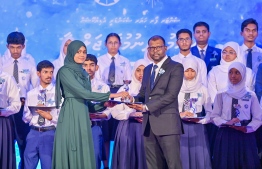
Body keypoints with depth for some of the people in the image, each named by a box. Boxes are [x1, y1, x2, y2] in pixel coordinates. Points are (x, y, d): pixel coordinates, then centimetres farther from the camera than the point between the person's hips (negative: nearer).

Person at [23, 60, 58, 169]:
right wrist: (34, 110, -8)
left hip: (50, 133, -3)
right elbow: (25, 118, 10)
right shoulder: (31, 94, 10)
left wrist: (50, 116, -18)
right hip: (33, 133, 3)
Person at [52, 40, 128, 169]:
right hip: (71, 118, -7)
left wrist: (104, 104, -1)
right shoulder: (65, 71, -5)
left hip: (83, 119, 7)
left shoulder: (84, 74, 17)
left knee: (83, 156, 6)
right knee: (71, 156, -5)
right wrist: (111, 95, -14)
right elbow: (83, 93, -16)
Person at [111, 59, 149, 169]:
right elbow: (115, 112, 2)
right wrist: (130, 114, -13)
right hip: (127, 130, 1)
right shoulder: (125, 89, 7)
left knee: (144, 159, -1)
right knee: (127, 159, 0)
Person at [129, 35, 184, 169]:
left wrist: (147, 107, -17)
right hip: (148, 124, 7)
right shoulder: (147, 69, 19)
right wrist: (134, 99, -3)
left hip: (167, 123, -7)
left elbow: (171, 95, -13)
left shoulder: (176, 67, -3)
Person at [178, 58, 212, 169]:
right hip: (180, 127, 0)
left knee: (199, 157, -2)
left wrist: (200, 120, -12)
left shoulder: (203, 89, 5)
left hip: (198, 128, 1)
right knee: (181, 157, -1)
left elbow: (209, 112, 5)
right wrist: (180, 115, -15)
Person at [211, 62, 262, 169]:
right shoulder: (221, 95, 4)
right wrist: (226, 123, -14)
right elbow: (214, 116, 5)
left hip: (245, 136, 0)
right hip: (226, 135, 0)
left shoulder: (251, 96, 3)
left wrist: (247, 128, -13)